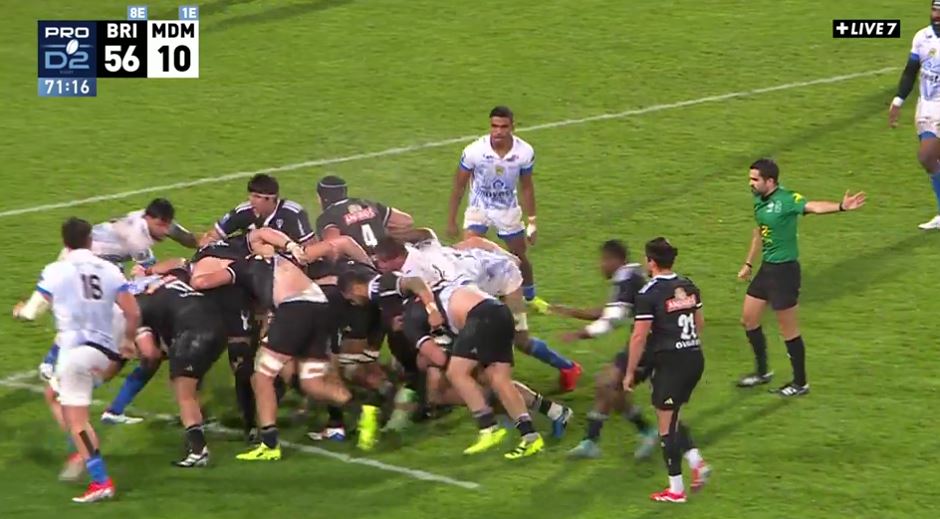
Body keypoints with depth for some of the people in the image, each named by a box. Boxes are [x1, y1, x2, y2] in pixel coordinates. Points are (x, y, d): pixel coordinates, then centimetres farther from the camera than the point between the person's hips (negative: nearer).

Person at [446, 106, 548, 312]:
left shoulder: (525, 152, -20)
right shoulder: (474, 151, -26)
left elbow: (526, 187, -3)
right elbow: (459, 185, -11)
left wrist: (532, 221, 0)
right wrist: (451, 220, -6)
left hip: (508, 210, 2)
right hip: (479, 208, -2)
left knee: (520, 257, 16)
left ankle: (530, 297, 40)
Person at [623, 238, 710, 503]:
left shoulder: (648, 294, -13)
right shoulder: (688, 286, 8)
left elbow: (639, 336, -14)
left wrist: (630, 372, -6)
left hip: (670, 361, -7)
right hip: (695, 357, 7)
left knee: (667, 424, 3)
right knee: (672, 417, 22)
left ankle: (676, 489, 6)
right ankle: (696, 461, 6)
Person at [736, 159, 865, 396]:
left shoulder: (786, 199, -21)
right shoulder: (759, 200, 5)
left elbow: (814, 207, -39)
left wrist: (840, 207, -58)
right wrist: (748, 264, 29)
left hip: (784, 270, -9)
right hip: (766, 268, 9)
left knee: (788, 328, 2)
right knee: (748, 318, 16)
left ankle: (800, 383, 17)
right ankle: (762, 372, 34)